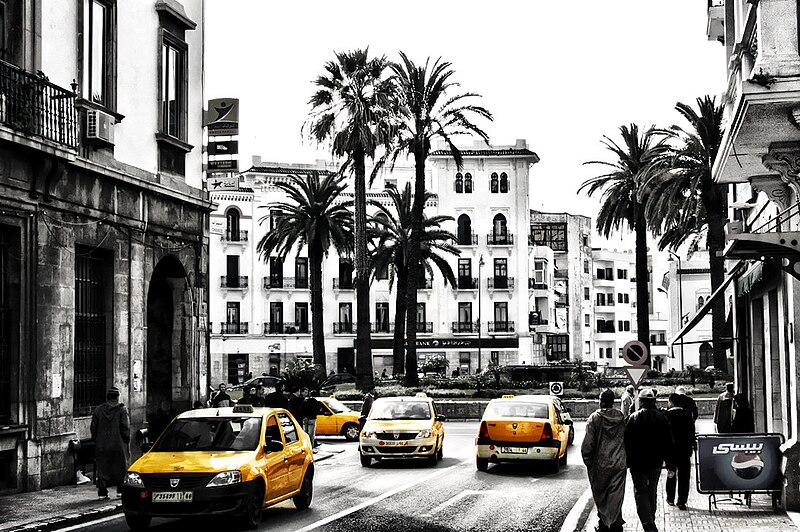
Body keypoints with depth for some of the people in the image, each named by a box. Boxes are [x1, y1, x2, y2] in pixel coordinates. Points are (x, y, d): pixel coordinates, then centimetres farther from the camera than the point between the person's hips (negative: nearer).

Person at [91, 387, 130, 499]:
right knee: (121, 469, 8)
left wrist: (95, 441, 16)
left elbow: (93, 428, 7)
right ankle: (121, 490, 7)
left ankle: (102, 492, 3)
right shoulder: (122, 410, -4)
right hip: (118, 445, -2)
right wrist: (126, 441, 0)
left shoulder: (98, 410, 5)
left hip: (101, 446, 2)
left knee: (103, 469, 6)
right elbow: (125, 428, -8)